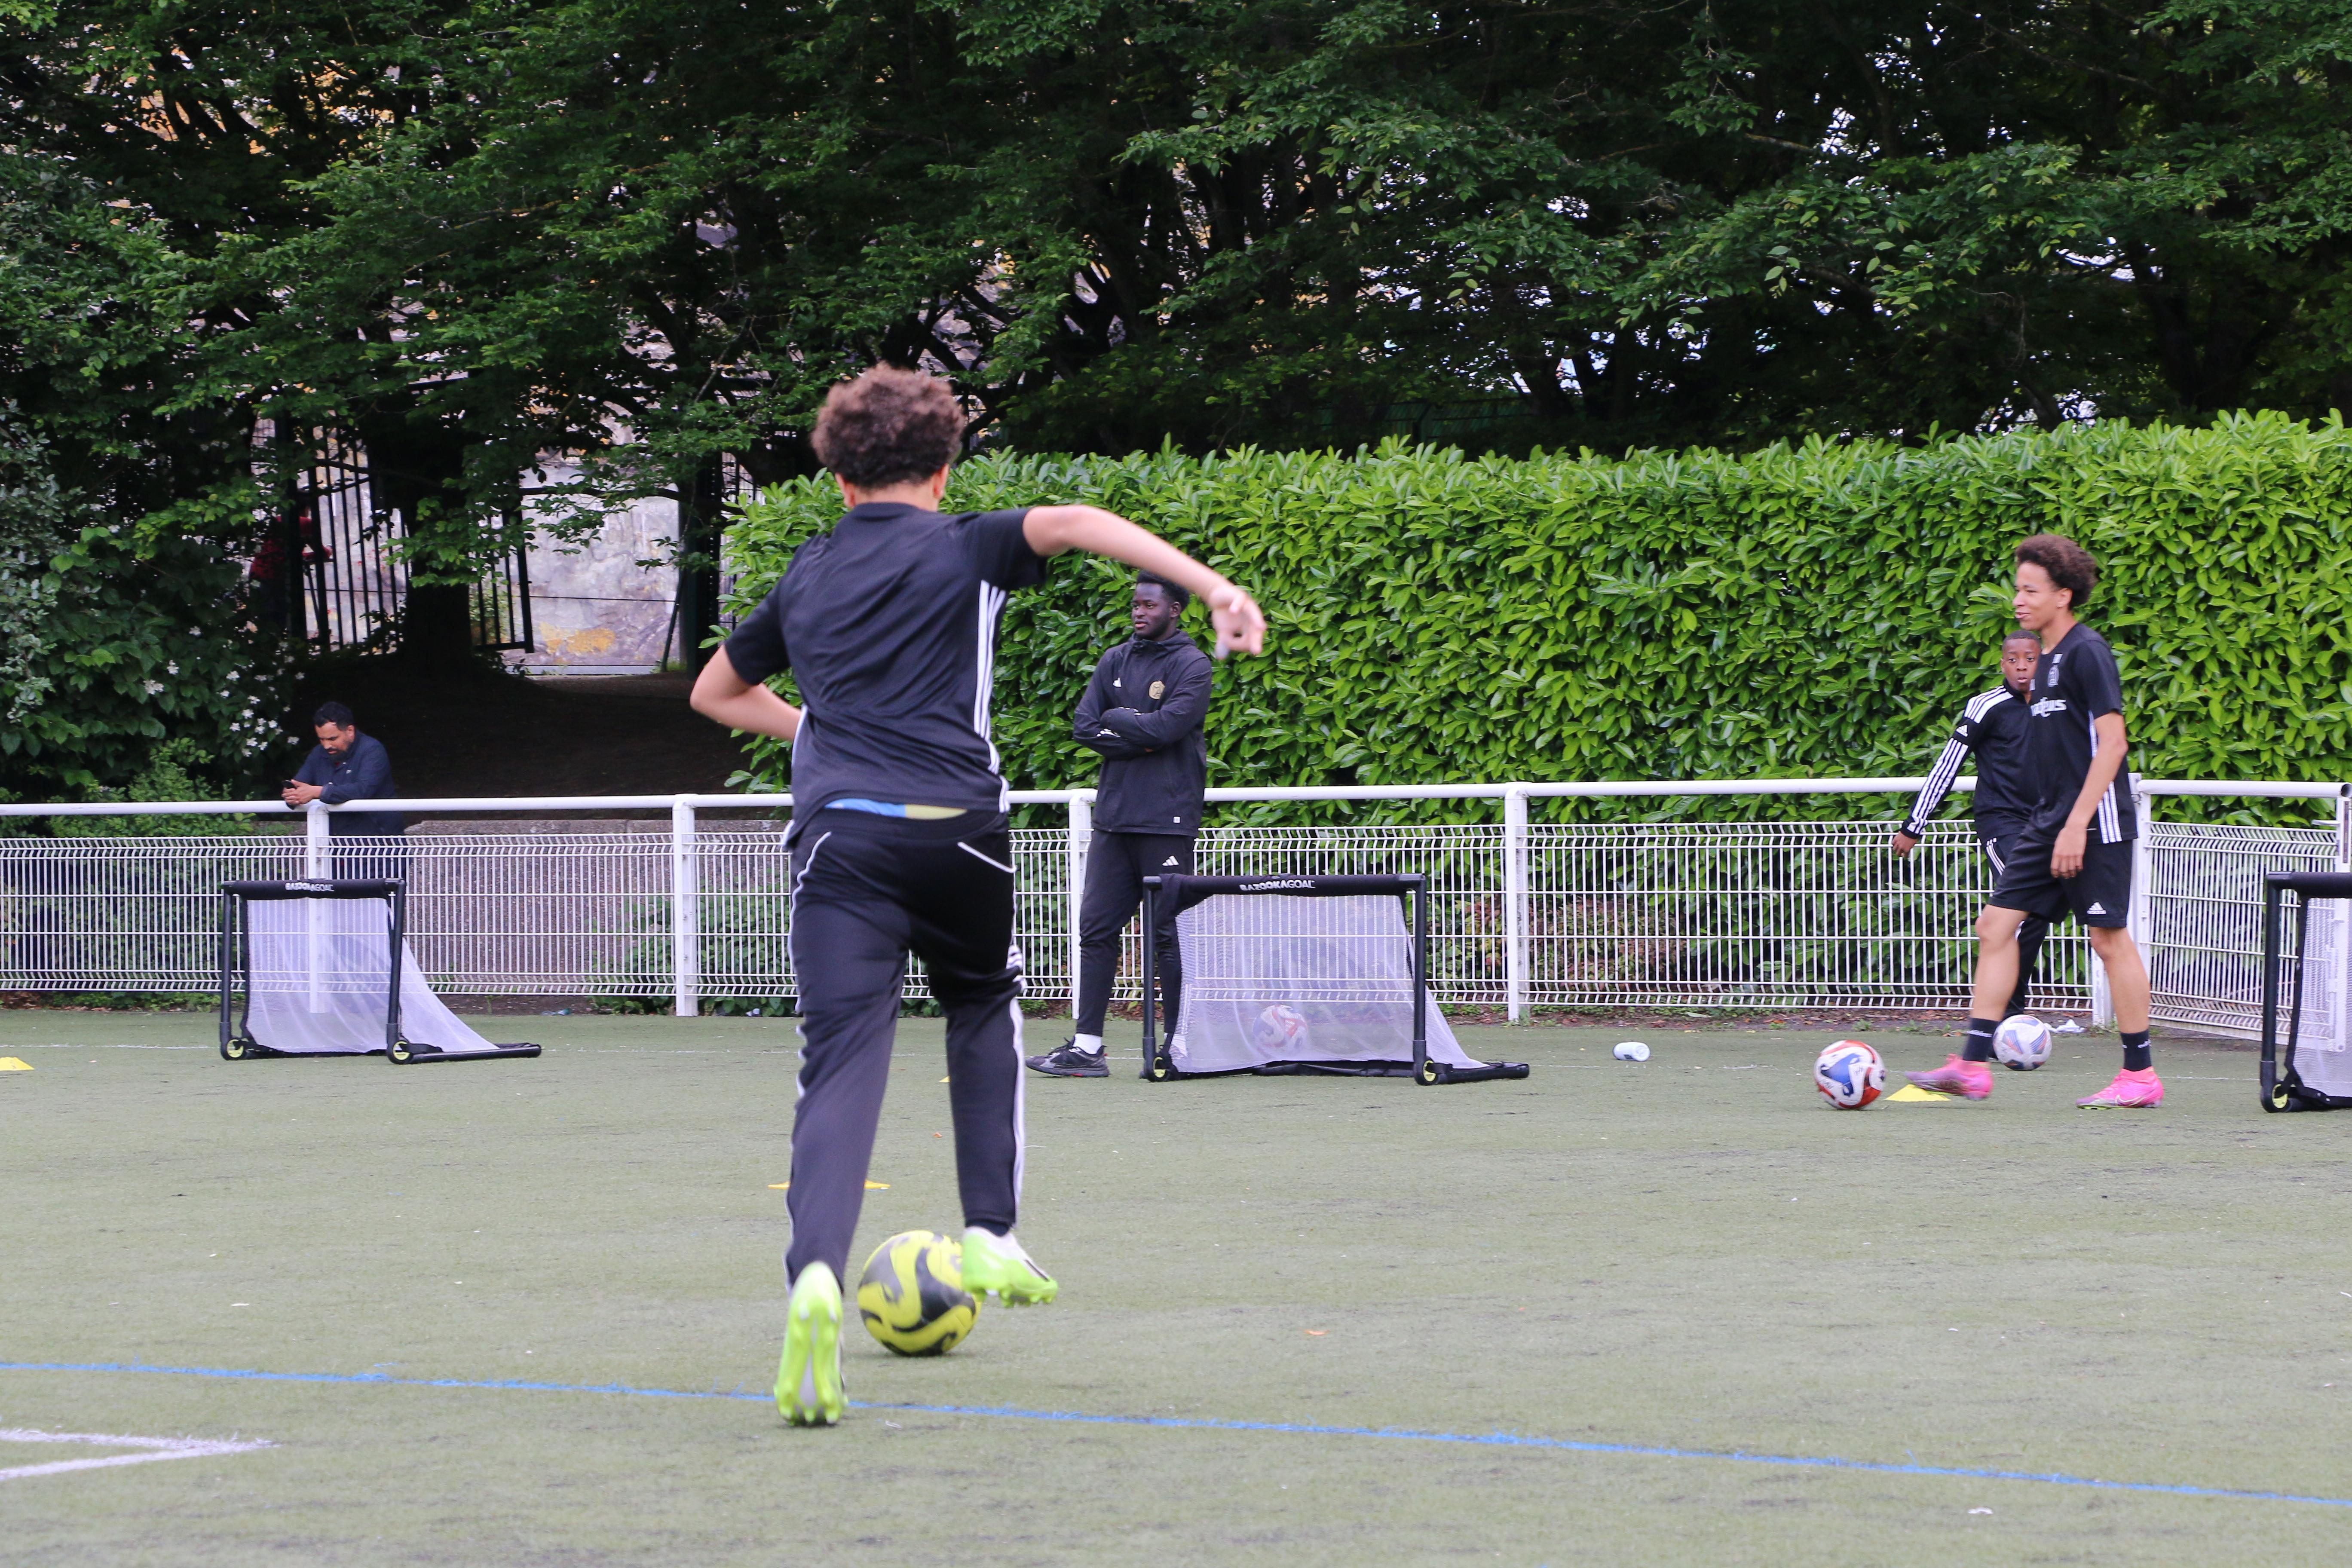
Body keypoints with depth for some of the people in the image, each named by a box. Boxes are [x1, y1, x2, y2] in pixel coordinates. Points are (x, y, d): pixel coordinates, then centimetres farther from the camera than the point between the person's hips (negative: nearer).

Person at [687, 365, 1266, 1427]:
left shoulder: (806, 577, 22)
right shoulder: (963, 550, 10)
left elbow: (715, 692, 37)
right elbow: (1070, 524, -11)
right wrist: (1211, 587, -19)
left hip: (838, 830, 1)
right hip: (956, 825, -1)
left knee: (842, 1061, -9)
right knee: (983, 1008, 27)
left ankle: (815, 1271, -33)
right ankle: (992, 1235, 21)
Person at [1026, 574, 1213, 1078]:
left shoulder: (1191, 665, -2)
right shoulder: (1116, 662, 15)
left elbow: (1170, 724, -17)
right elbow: (1084, 726, 6)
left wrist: (1117, 720, -2)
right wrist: (1140, 738, -7)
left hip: (1166, 821, -6)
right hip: (1113, 816, 6)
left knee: (1169, 935, -4)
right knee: (1097, 928, 2)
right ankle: (1086, 1045, 3)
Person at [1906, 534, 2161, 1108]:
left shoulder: (2087, 653, -12)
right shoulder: (2047, 661, 15)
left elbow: (2112, 742, -17)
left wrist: (2077, 826, -20)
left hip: (2095, 824, -9)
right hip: (2047, 823, 9)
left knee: (2109, 937, -4)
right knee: (1997, 926, 2)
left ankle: (2140, 1076, 4)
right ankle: (1973, 1066, 1)